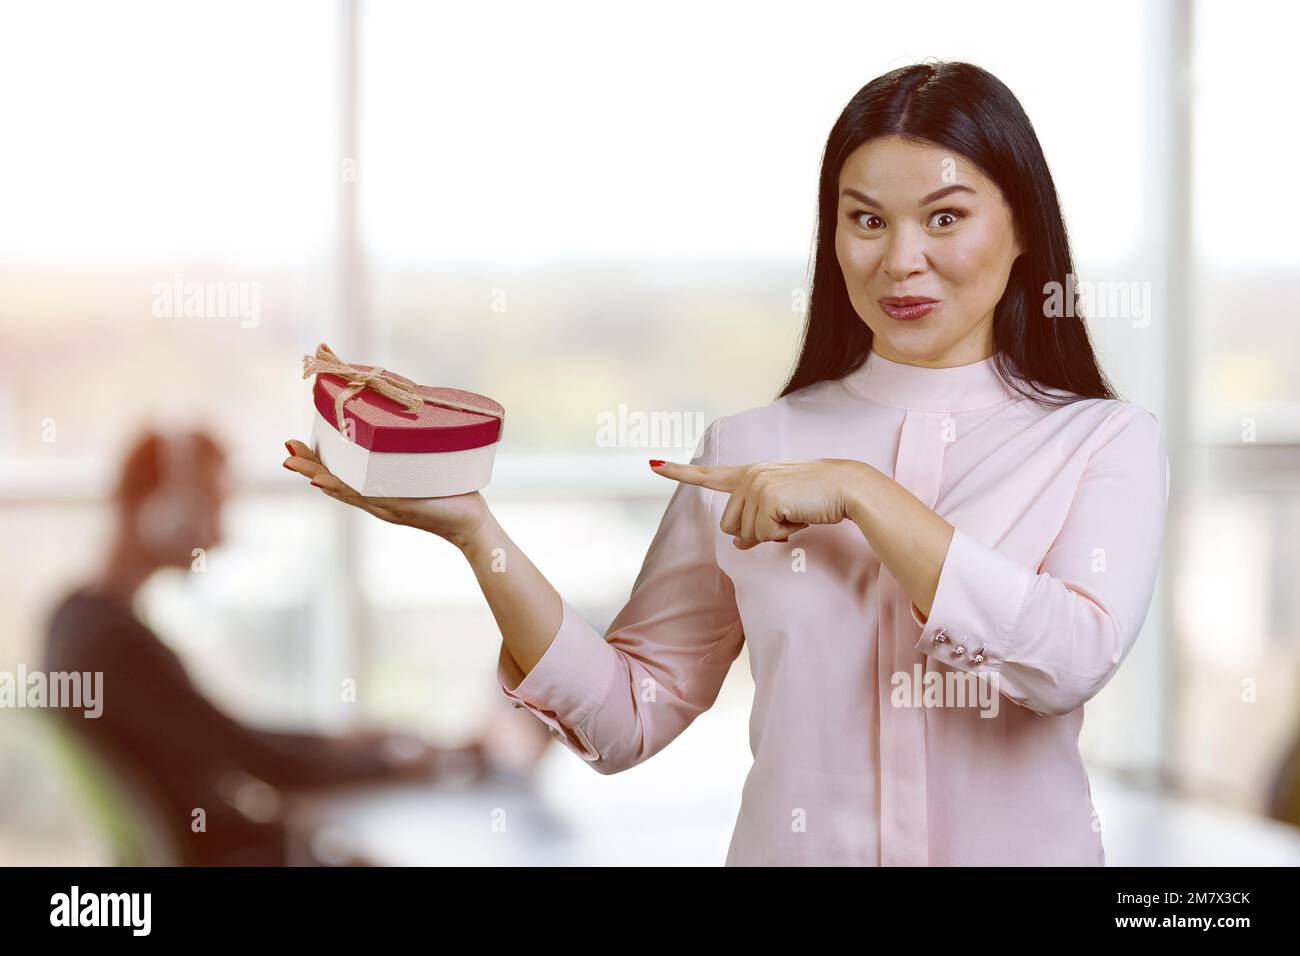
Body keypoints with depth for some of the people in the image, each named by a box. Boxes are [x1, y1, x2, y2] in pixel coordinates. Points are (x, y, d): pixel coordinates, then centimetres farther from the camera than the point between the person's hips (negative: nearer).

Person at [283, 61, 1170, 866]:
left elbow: (1073, 659, -14)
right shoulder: (748, 450, 7)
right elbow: (628, 718, 4)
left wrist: (860, 491, -13)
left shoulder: (1108, 442, 3)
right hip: (787, 846, 1)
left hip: (1020, 848, 0)